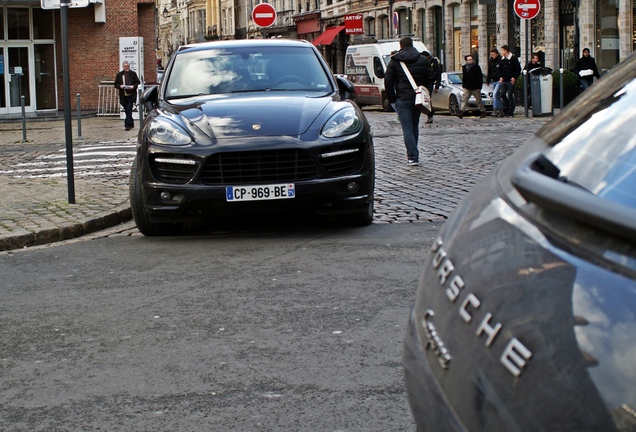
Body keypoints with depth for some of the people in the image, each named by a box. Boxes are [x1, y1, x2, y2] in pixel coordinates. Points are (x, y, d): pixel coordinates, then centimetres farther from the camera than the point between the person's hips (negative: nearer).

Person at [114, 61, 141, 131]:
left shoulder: (133, 74, 5)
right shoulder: (119, 74, 9)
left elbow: (138, 82, 7)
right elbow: (116, 84, 10)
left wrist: (133, 86, -12)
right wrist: (120, 86, -12)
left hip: (131, 95, -3)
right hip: (123, 95, 3)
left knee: (129, 110, -12)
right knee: (127, 111, 12)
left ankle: (127, 124, -13)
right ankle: (131, 123, 26)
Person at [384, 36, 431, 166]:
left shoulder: (395, 61, -2)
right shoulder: (423, 60, 6)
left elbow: (388, 81, -3)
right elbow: (429, 79, 10)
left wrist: (392, 99, 3)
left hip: (402, 99, -4)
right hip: (418, 98, 4)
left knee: (407, 128, -5)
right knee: (414, 127, 17)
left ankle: (413, 157, -13)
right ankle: (412, 154, 24)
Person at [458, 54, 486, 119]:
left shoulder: (476, 67, -7)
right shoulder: (464, 67, 8)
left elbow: (480, 77, -8)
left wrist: (479, 87, -12)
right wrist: (463, 86, 9)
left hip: (475, 88, -4)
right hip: (467, 88, 4)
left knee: (479, 100, 7)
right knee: (464, 99, -8)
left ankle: (483, 111, 19)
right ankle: (462, 111, -13)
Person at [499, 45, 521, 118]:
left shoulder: (513, 58, -7)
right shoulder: (502, 59, 13)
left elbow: (518, 69, -6)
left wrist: (514, 77, -13)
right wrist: (501, 77, 9)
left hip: (511, 81, -6)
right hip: (504, 80, 6)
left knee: (510, 96, -5)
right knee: (502, 94, 0)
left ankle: (510, 112, 0)